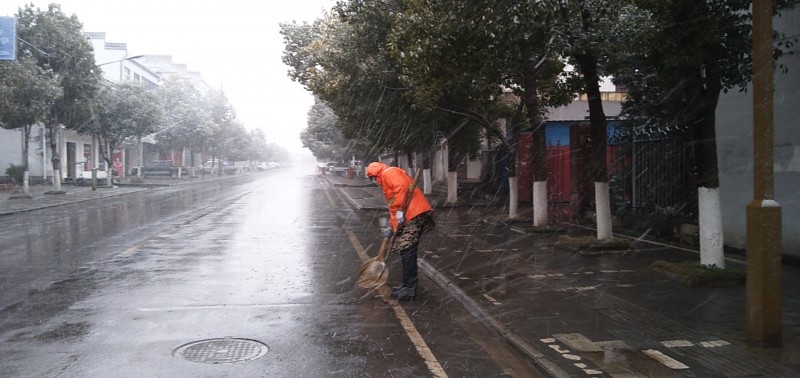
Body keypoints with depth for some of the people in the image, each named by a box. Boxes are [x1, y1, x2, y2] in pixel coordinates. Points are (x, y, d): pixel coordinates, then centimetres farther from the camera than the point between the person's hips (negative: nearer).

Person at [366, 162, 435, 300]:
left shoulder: (389, 172, 0)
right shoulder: (387, 179, 31)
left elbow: (402, 187, -20)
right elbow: (393, 206, 34)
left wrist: (399, 210, -22)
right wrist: (391, 227, 32)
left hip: (413, 215, -10)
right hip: (411, 216, 10)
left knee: (407, 251, -7)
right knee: (408, 251, 15)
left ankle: (409, 288, -4)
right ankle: (409, 284, 23)